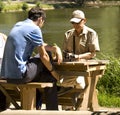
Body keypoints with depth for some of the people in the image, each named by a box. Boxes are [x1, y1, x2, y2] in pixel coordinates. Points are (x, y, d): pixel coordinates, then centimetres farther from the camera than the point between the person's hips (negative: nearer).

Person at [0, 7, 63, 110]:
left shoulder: (18, 25, 16)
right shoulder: (34, 29, -9)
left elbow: (41, 45, 24)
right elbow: (43, 55, -5)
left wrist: (56, 48, 11)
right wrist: (53, 72, 10)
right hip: (19, 75, -9)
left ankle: (35, 108, 33)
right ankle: (52, 110, 17)